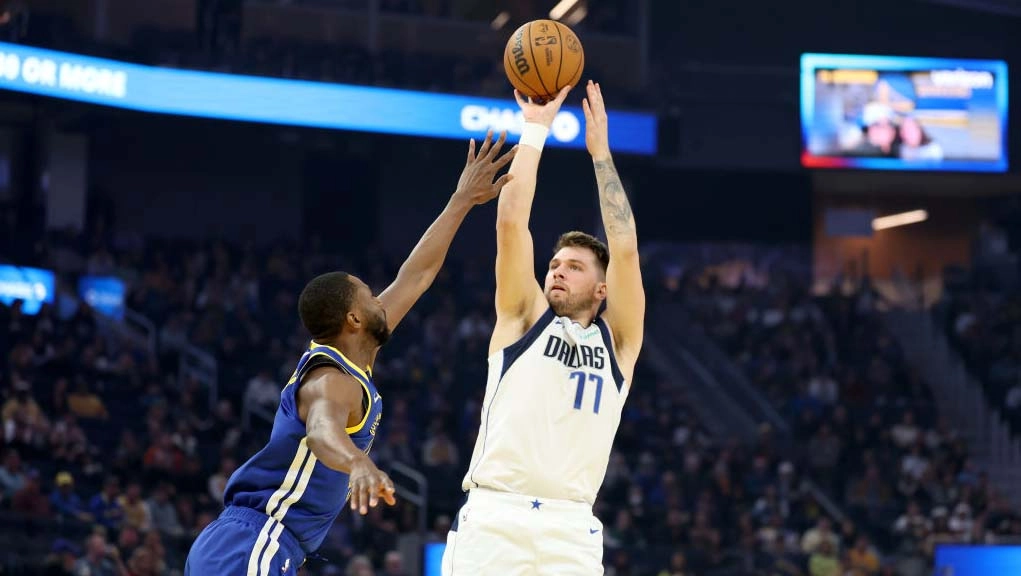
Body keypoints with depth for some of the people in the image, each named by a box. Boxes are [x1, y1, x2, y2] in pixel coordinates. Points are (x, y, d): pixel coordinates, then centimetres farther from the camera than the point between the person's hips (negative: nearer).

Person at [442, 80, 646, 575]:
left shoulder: (617, 341, 16)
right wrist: (535, 129, 8)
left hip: (571, 530, 1)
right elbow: (512, 220, 5)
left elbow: (625, 250, 4)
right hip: (493, 516, -1)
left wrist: (600, 151, 7)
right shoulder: (523, 319, 14)